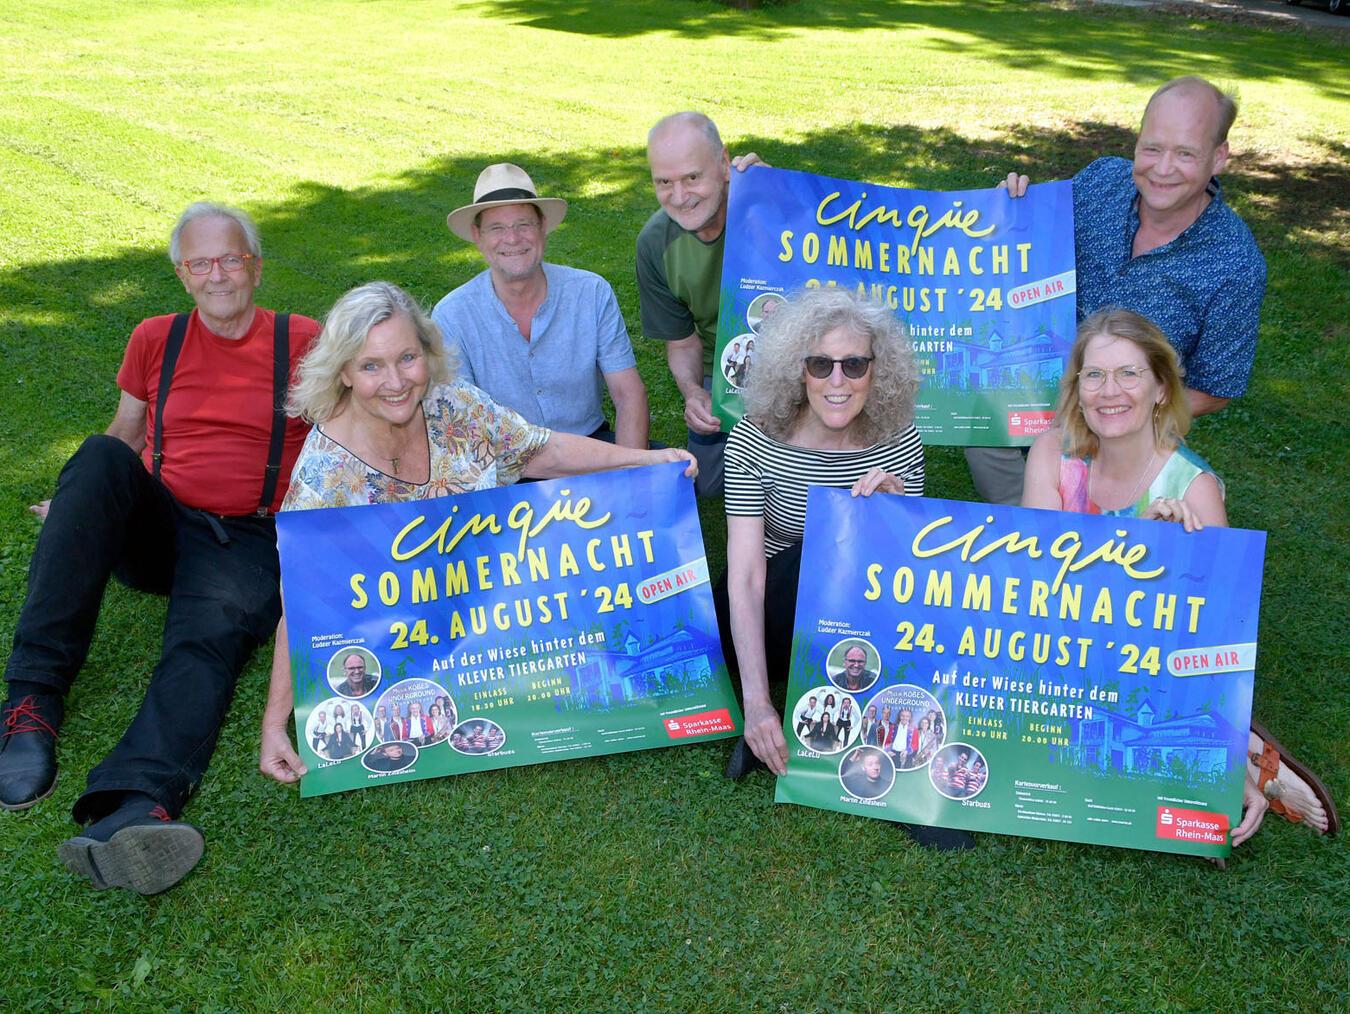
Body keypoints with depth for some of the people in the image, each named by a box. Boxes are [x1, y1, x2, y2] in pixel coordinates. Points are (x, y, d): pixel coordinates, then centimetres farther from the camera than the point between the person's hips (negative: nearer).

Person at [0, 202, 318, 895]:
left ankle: (134, 809, -60)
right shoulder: (156, 339, 14)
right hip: (154, 527, 3)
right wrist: (84, 510, 21)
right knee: (99, 458, -29)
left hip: (246, 540, -2)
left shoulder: (301, 342, 7)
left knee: (210, 638, -33)